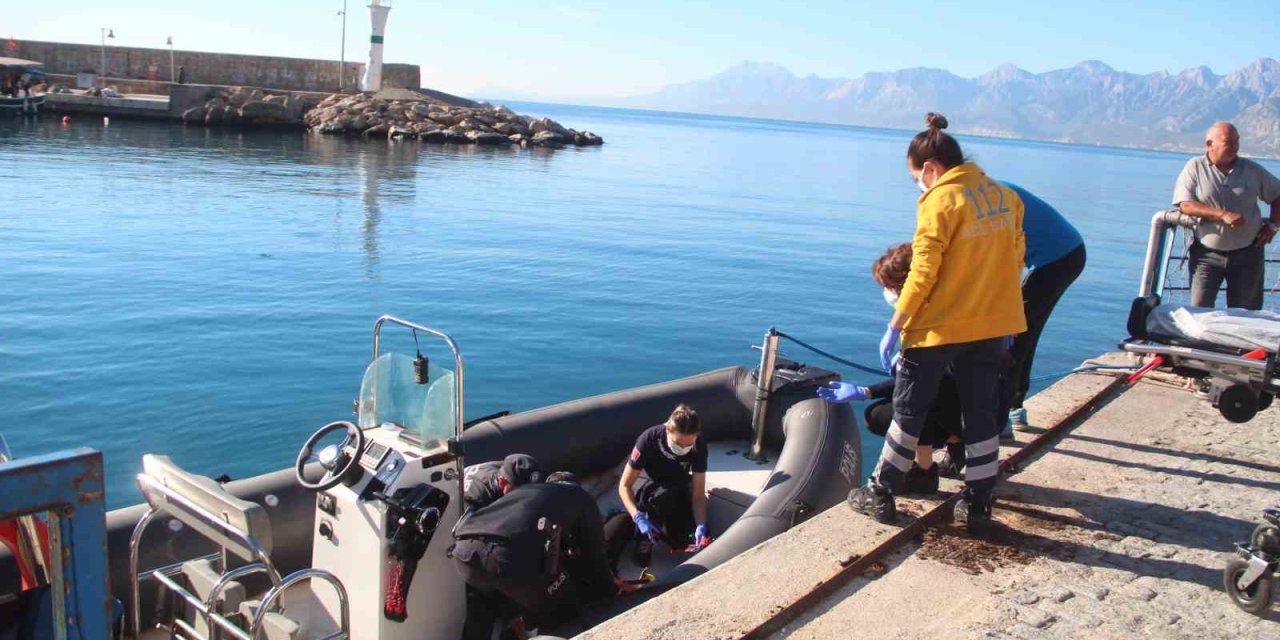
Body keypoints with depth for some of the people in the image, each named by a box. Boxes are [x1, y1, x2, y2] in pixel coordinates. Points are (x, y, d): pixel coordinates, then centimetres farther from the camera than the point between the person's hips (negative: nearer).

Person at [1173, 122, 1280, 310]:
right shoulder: (1195, 167, -2)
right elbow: (1185, 205, -13)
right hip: (1207, 253, -2)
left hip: (1247, 253, 3)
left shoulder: (1252, 169, 6)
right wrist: (1223, 215, -22)